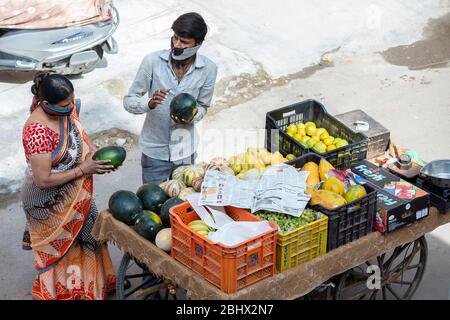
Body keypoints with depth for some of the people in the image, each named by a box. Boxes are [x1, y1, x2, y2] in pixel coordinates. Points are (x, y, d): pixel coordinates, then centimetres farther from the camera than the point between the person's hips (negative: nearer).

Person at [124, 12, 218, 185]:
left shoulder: (208, 69, -11)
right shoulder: (152, 61, -16)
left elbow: (202, 106, 3)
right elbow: (129, 101, -10)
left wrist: (190, 117, -21)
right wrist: (149, 104, -32)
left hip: (185, 150, 2)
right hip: (155, 150, -2)